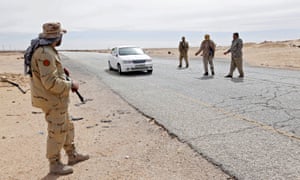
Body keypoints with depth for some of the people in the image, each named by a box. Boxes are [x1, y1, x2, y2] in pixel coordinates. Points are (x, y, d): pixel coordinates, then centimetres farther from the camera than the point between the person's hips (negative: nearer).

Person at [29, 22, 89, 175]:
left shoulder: (46, 49, 8)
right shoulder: (45, 53, -25)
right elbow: (51, 82, -28)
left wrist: (60, 68, 12)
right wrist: (71, 85, -16)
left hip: (56, 98, 10)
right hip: (52, 99, -10)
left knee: (66, 126, 20)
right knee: (57, 132, 3)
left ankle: (72, 155, 34)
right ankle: (54, 164, 19)